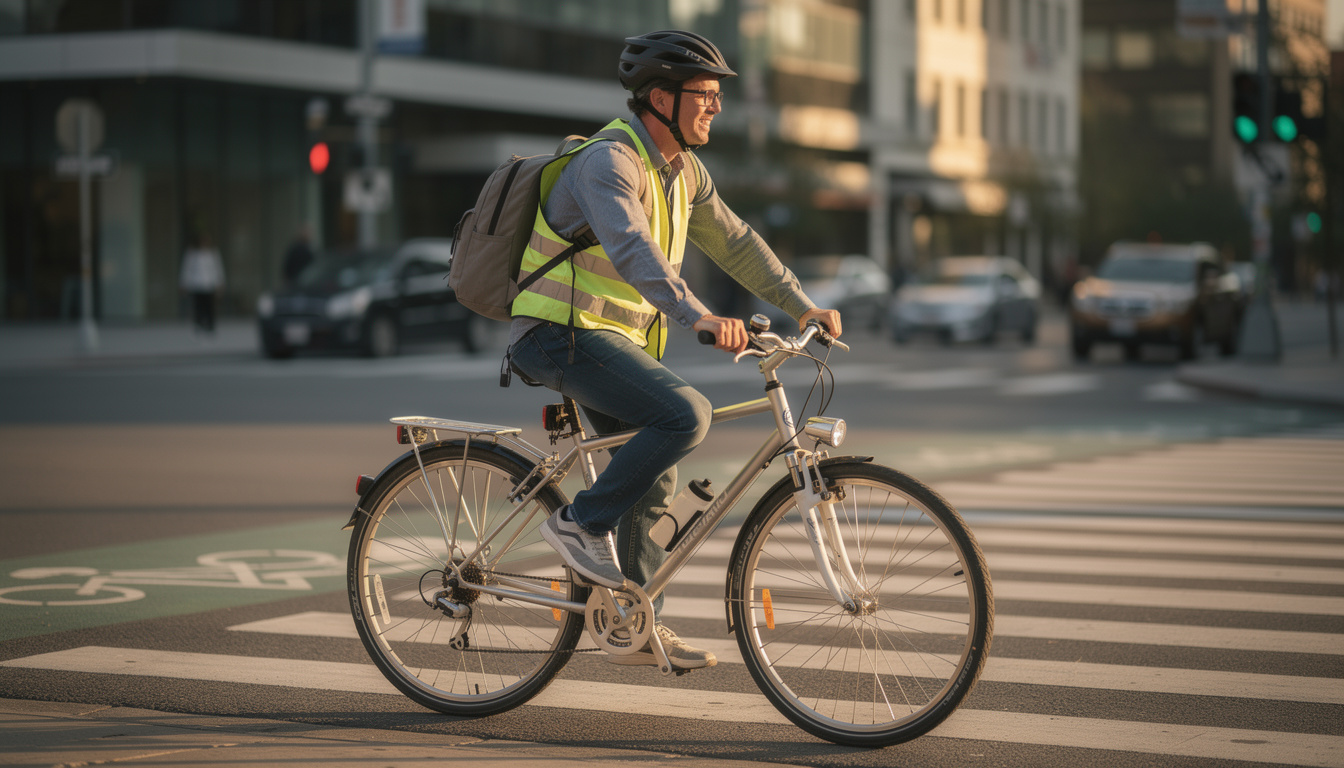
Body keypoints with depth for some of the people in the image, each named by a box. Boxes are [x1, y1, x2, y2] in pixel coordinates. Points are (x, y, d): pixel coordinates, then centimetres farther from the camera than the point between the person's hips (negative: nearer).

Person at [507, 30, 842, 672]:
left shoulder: (683, 171, 9)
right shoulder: (609, 163, -20)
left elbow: (734, 242, 17)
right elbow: (633, 250, -37)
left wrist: (804, 307, 9)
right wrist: (698, 316, -50)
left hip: (618, 340, 9)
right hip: (562, 333, -9)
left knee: (652, 479, 11)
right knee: (684, 415, -26)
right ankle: (581, 523, -12)